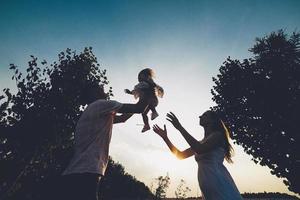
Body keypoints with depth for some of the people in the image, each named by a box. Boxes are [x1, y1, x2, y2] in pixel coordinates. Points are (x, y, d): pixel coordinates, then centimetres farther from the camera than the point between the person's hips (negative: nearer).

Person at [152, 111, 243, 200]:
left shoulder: (218, 135, -4)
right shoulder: (200, 143, 19)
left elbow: (200, 149, -21)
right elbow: (180, 155, 19)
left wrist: (180, 128, -18)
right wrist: (165, 137, 13)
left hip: (220, 185, -7)